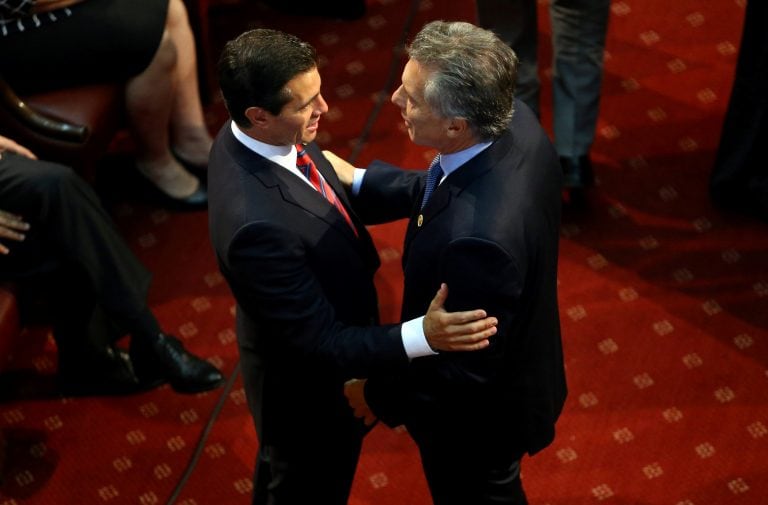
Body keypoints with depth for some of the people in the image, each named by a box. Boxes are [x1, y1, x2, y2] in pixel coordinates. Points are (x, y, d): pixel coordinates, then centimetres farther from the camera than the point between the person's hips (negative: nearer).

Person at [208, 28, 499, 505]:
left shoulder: (249, 135, -16)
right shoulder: (257, 223, -43)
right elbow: (321, 342, -35)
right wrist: (425, 335, -44)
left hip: (292, 354, 8)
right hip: (309, 388, -8)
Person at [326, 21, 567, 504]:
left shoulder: (478, 236, -45)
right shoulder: (515, 122, -20)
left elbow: (468, 369, -30)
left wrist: (379, 393, -15)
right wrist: (359, 181, -3)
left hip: (479, 413, -7)